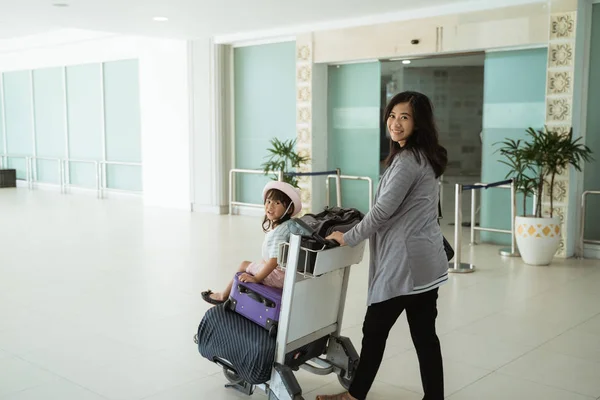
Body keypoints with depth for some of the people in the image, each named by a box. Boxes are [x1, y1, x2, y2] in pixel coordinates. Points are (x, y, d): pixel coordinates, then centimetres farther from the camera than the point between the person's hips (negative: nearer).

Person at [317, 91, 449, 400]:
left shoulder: (407, 160, -16)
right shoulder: (423, 157, 15)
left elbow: (383, 210, -18)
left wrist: (348, 238, -7)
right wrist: (358, 231, 24)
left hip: (404, 260, -9)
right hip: (425, 259, 9)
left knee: (375, 329, 5)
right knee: (424, 333, 11)